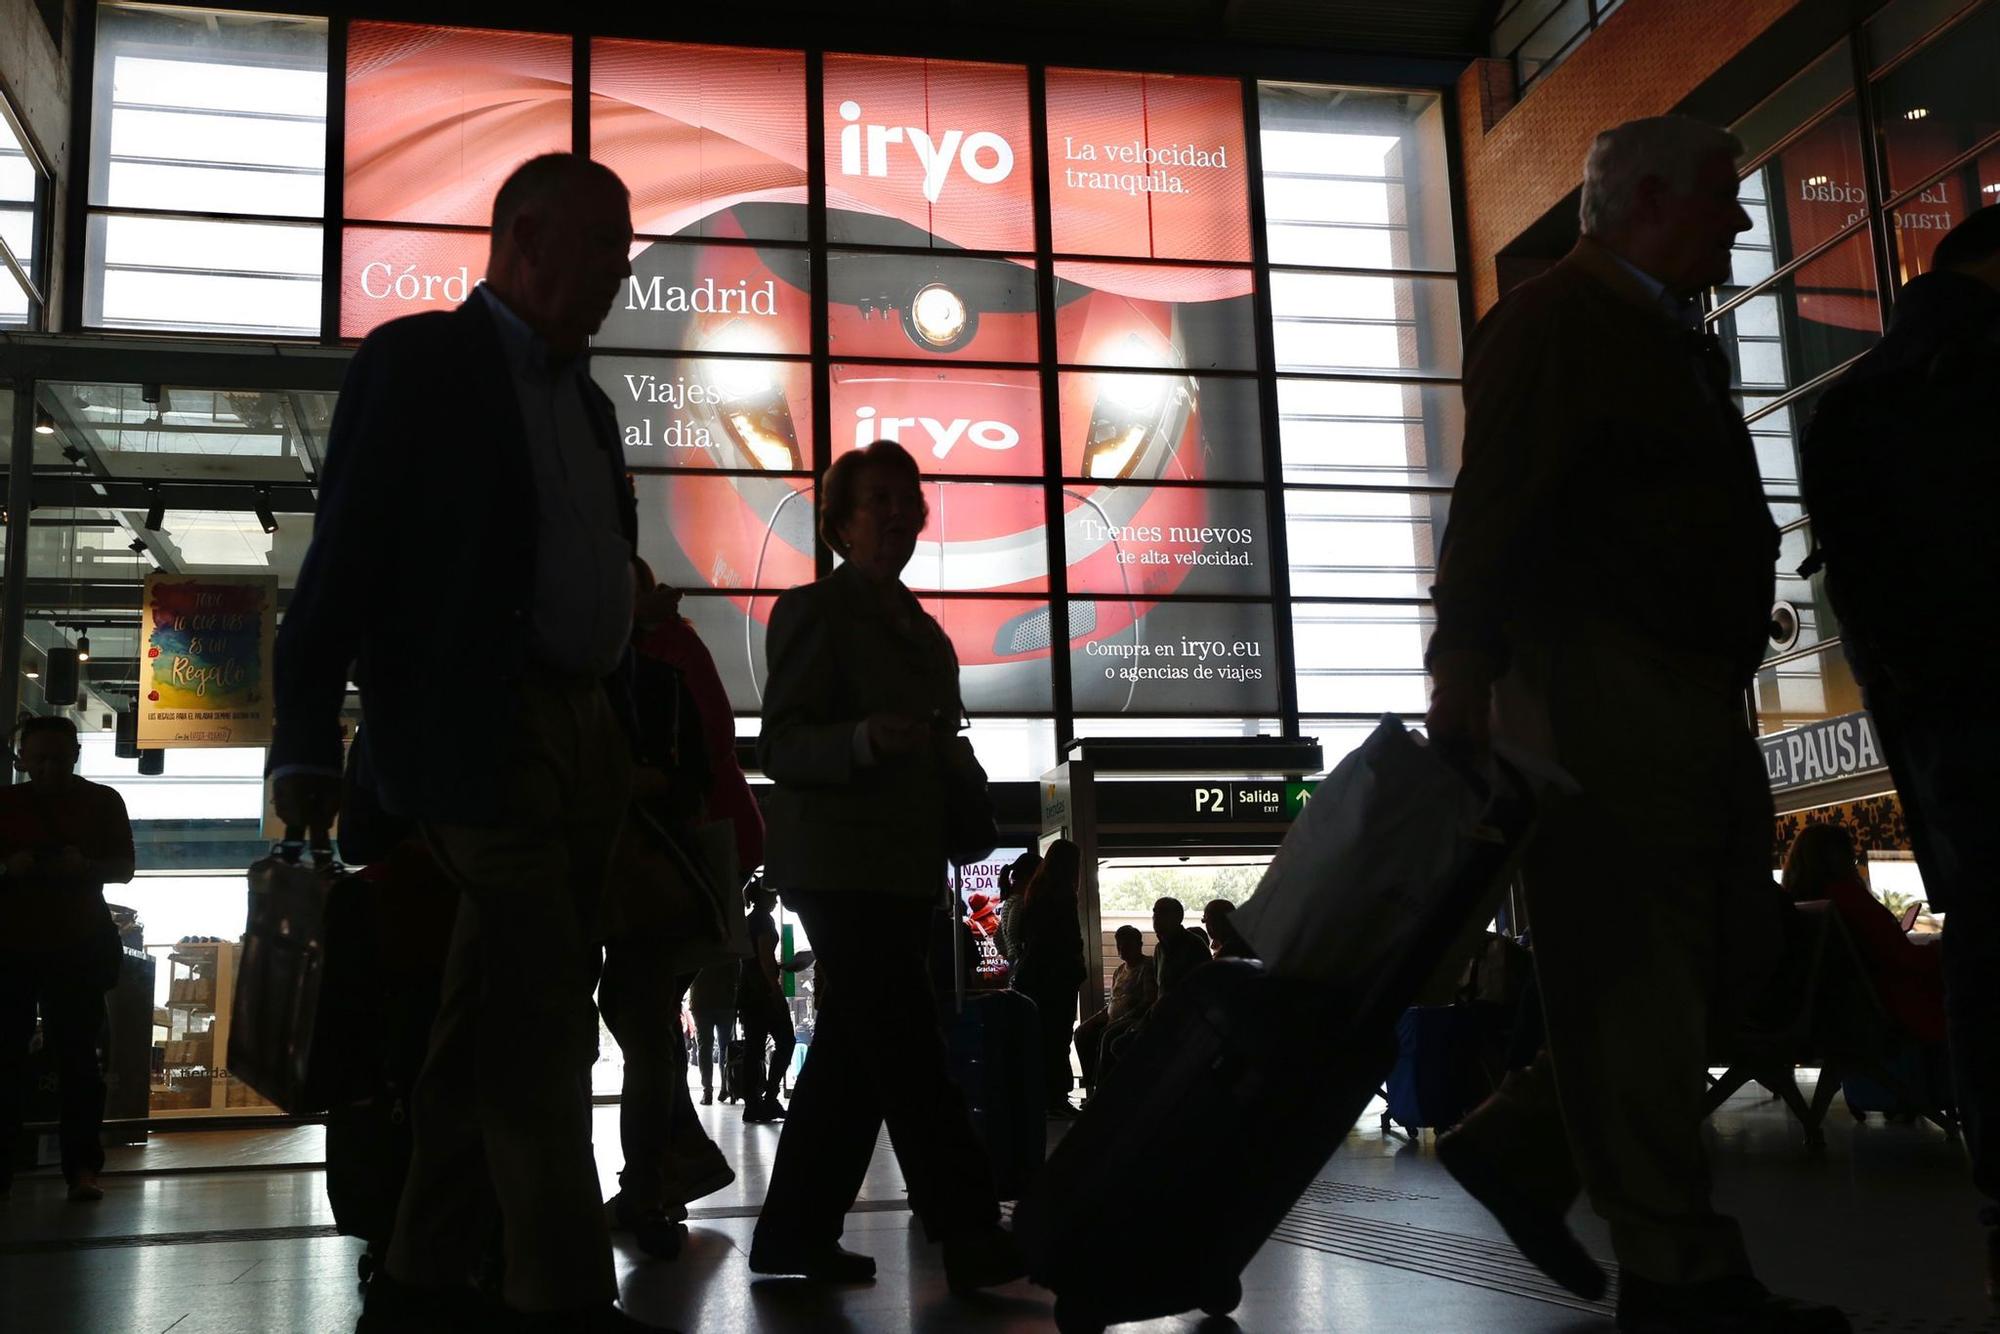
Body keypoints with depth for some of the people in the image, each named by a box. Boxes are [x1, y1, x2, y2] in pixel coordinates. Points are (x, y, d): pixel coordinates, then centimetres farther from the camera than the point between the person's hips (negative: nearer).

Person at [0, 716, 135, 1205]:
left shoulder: (102, 802, 3)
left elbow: (124, 868, 3)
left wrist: (85, 865, -17)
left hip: (78, 948, -1)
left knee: (76, 1059, 0)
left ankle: (83, 1169, 3)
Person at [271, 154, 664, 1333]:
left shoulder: (588, 401, 20)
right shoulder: (421, 361, -1)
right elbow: (345, 556, -7)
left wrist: (629, 741, 12)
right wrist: (308, 748, -11)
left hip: (586, 737, 7)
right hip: (481, 736, -7)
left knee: (498, 1025, 9)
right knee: (542, 1025, -9)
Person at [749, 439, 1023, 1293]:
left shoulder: (923, 631, 20)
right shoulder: (815, 610, -4)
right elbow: (779, 746, -11)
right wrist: (863, 740, -28)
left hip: (905, 868, 8)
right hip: (842, 865, -8)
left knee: (855, 1056, 8)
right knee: (910, 1053, -10)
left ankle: (795, 1232, 16)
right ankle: (971, 1238, -7)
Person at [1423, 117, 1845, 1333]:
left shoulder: (1671, 338, 25)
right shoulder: (1558, 319, -4)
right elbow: (1495, 497, -15)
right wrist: (1465, 672, -24)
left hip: (1695, 703, 10)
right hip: (1598, 696, -10)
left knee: (1722, 957, 10)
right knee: (1634, 977, -6)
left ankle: (1519, 1145, 20)